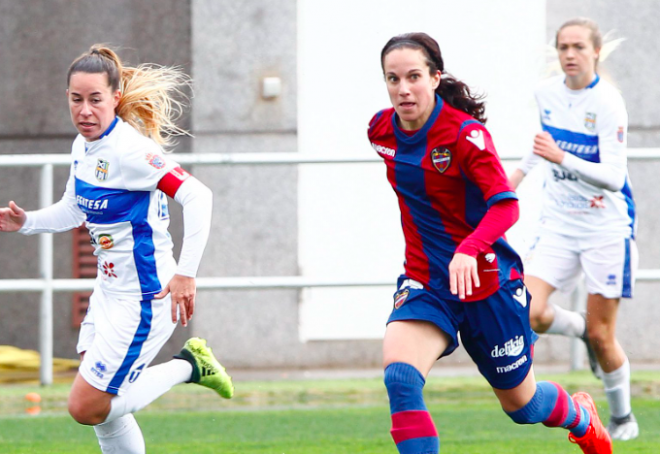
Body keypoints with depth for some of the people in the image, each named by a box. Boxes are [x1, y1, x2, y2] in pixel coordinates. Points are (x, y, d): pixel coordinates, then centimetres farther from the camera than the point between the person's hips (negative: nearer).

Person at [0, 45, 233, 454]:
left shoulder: (129, 151, -23)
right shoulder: (83, 147, 4)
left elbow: (198, 196, -31)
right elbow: (73, 209, 22)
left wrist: (185, 273, -35)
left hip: (143, 300, -9)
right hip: (109, 292, 9)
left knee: (86, 407, -6)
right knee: (102, 410, 13)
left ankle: (188, 366, 6)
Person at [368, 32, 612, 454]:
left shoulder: (465, 134, -21)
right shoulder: (381, 129, -4)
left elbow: (506, 205, -29)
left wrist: (469, 250, -46)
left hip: (486, 279, -4)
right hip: (425, 281, 4)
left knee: (520, 404, 14)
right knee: (398, 376, -26)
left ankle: (581, 416, 49)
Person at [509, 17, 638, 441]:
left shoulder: (608, 104, -17)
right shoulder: (547, 92, 1)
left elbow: (613, 177, -25)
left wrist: (561, 157, -35)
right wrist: (522, 171, 27)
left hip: (606, 229, -5)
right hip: (558, 226, 5)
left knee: (601, 336, 0)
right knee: (529, 314, -16)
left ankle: (623, 417, 23)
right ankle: (580, 329, 17)